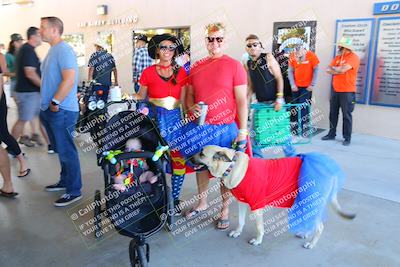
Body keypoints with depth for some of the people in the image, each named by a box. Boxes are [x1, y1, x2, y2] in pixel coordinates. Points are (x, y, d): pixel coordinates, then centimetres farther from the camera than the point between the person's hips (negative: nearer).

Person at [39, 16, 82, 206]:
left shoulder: (63, 50, -14)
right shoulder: (53, 50, 16)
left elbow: (69, 80, -24)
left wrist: (55, 102, -19)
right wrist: (47, 104, 16)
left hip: (61, 111, -10)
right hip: (50, 110, 10)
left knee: (67, 151, -2)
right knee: (61, 149, 18)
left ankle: (74, 191, 8)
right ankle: (65, 182, 33)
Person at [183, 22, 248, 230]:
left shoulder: (234, 66, -4)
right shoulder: (196, 67, 9)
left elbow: (242, 100, -5)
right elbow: (189, 94, 17)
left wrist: (243, 131, -9)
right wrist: (191, 107, -6)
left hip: (225, 128, -4)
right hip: (199, 126, 4)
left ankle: (225, 210, 23)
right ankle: (202, 203, 36)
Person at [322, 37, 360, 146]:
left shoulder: (353, 57, -10)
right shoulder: (337, 57, 12)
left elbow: (342, 69, -23)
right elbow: (328, 70, 3)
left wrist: (334, 68, -5)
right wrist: (339, 70, -13)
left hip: (347, 91, -7)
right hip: (335, 90, 7)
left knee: (346, 115, -2)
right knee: (333, 113, 12)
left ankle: (347, 138, 6)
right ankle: (331, 134, 23)